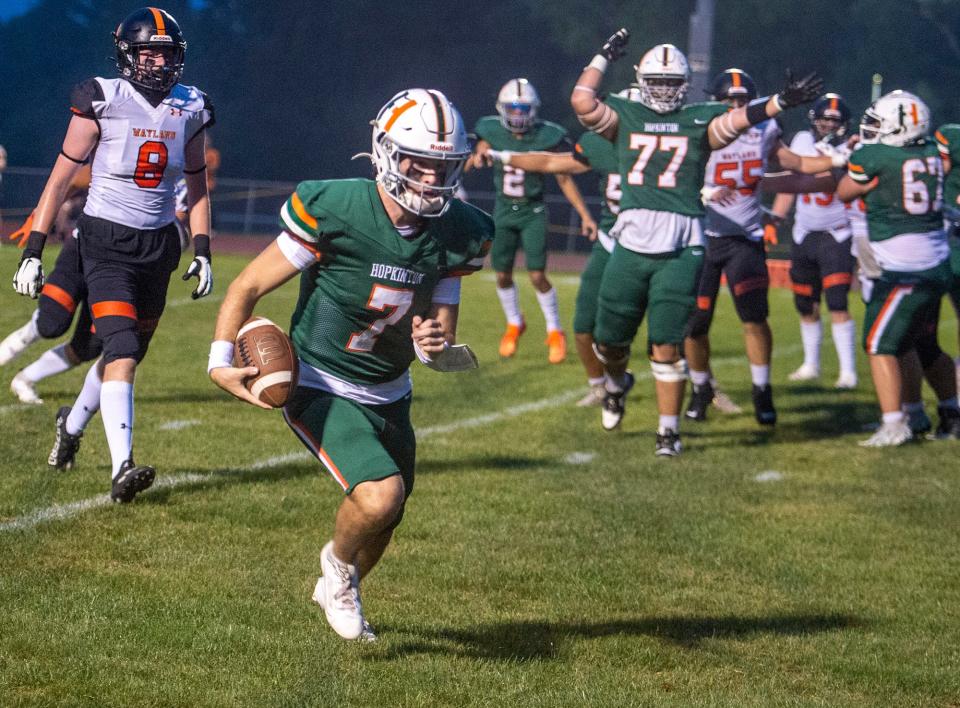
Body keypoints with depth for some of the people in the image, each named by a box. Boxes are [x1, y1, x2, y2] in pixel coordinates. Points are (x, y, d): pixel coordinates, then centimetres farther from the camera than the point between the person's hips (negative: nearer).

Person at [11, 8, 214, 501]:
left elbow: (197, 187, 15)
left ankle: (73, 423, 41)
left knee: (126, 353, 14)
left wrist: (203, 252, 10)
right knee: (122, 353, -18)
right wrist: (33, 251, -8)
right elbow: (60, 179, -5)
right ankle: (122, 469, -23)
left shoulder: (189, 110, 3)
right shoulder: (103, 103, -10)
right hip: (105, 241, -5)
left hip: (158, 245, 5)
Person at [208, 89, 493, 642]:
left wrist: (437, 345, -24)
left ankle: (338, 592, 53)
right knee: (380, 497, -26)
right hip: (322, 388, -6)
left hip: (390, 394, 6)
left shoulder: (456, 235, -8)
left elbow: (442, 352, 0)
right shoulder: (334, 212, -23)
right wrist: (222, 363, -23)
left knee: (386, 518, 21)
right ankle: (340, 564, 8)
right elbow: (247, 288, -12)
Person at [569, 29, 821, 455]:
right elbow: (582, 102, 0)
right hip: (630, 244, 2)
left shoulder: (699, 122, 10)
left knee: (667, 346, -5)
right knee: (610, 341, 11)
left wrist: (781, 101, -16)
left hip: (680, 251, -2)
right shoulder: (625, 117, 12)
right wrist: (605, 57, 8)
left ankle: (668, 429, 5)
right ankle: (617, 383, 45)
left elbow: (740, 118, -3)